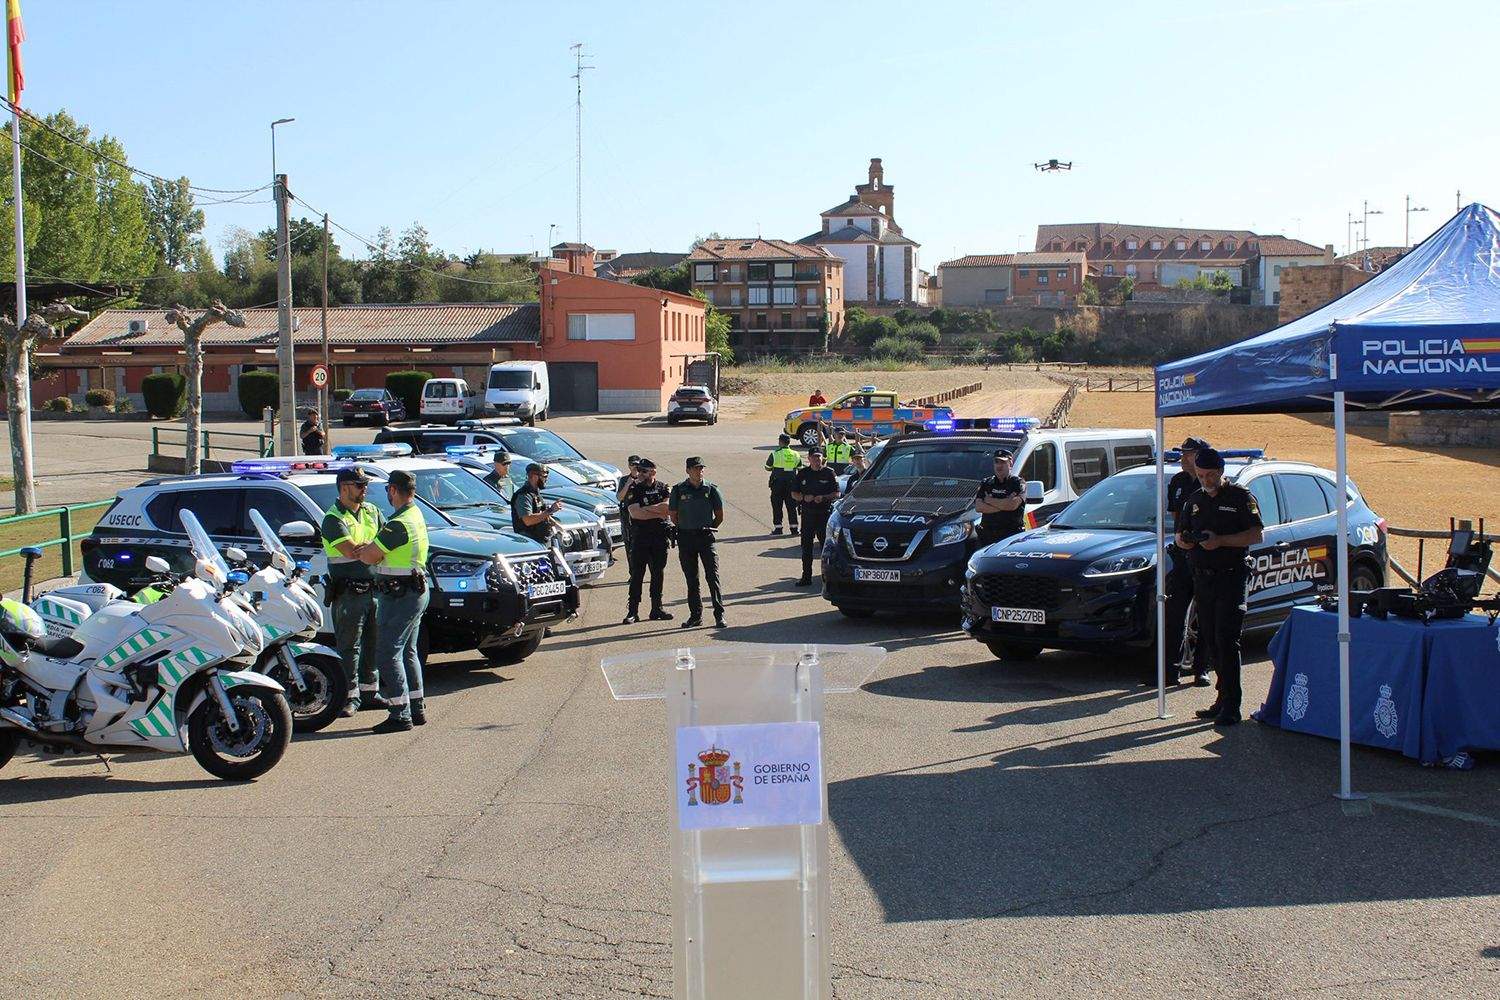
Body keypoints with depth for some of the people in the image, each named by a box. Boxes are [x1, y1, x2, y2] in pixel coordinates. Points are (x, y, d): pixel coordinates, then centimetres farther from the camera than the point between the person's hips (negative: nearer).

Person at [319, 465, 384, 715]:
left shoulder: (371, 511, 13)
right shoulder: (333, 518, -9)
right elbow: (352, 551, -21)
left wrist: (367, 546, -12)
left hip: (374, 588, 7)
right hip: (348, 591, -6)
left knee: (373, 643, 12)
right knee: (349, 646, -1)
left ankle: (369, 692, 22)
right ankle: (351, 696, 3)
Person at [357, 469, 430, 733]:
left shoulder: (399, 524, -21)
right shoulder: (416, 515, 11)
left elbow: (369, 557, -19)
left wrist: (362, 550, 1)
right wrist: (370, 548, 1)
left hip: (399, 595, -10)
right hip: (417, 591, 10)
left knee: (390, 654, -6)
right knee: (408, 652, 18)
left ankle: (400, 714, -6)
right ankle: (417, 709, 23)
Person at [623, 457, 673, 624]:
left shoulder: (662, 488, 7)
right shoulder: (633, 489, -1)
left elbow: (668, 508, -9)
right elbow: (634, 513, -14)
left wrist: (646, 509, -12)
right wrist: (658, 513, -11)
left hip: (660, 537, 3)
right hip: (640, 537, -3)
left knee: (658, 573, 9)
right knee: (637, 575, -3)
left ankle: (657, 608, 17)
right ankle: (633, 611, -1)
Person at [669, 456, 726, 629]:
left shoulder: (711, 489, 2)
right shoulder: (679, 490, 2)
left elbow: (720, 515, 9)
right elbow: (674, 516, 10)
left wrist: (708, 529, 8)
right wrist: (685, 529, 7)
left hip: (706, 537, -1)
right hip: (686, 538, 1)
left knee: (712, 576, -8)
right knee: (691, 579, 7)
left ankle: (719, 614, -6)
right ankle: (695, 615, 15)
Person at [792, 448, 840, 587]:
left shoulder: (829, 473, 2)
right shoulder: (802, 473, 9)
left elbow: (837, 494, 0)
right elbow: (794, 493, 11)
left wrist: (823, 498, -17)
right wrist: (804, 497, -9)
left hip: (825, 513, -3)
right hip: (807, 513, 3)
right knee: (806, 546, 4)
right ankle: (806, 577, 10)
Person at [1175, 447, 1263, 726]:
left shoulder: (1240, 497, -2)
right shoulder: (1194, 501, 16)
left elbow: (1256, 535, -8)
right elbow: (1179, 535, 20)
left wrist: (1221, 541, -19)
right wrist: (1183, 540, -4)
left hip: (1231, 578, -6)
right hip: (1203, 578, 6)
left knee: (1227, 641, -11)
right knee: (1211, 641, 8)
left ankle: (1231, 706, -10)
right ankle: (1224, 698, 17)